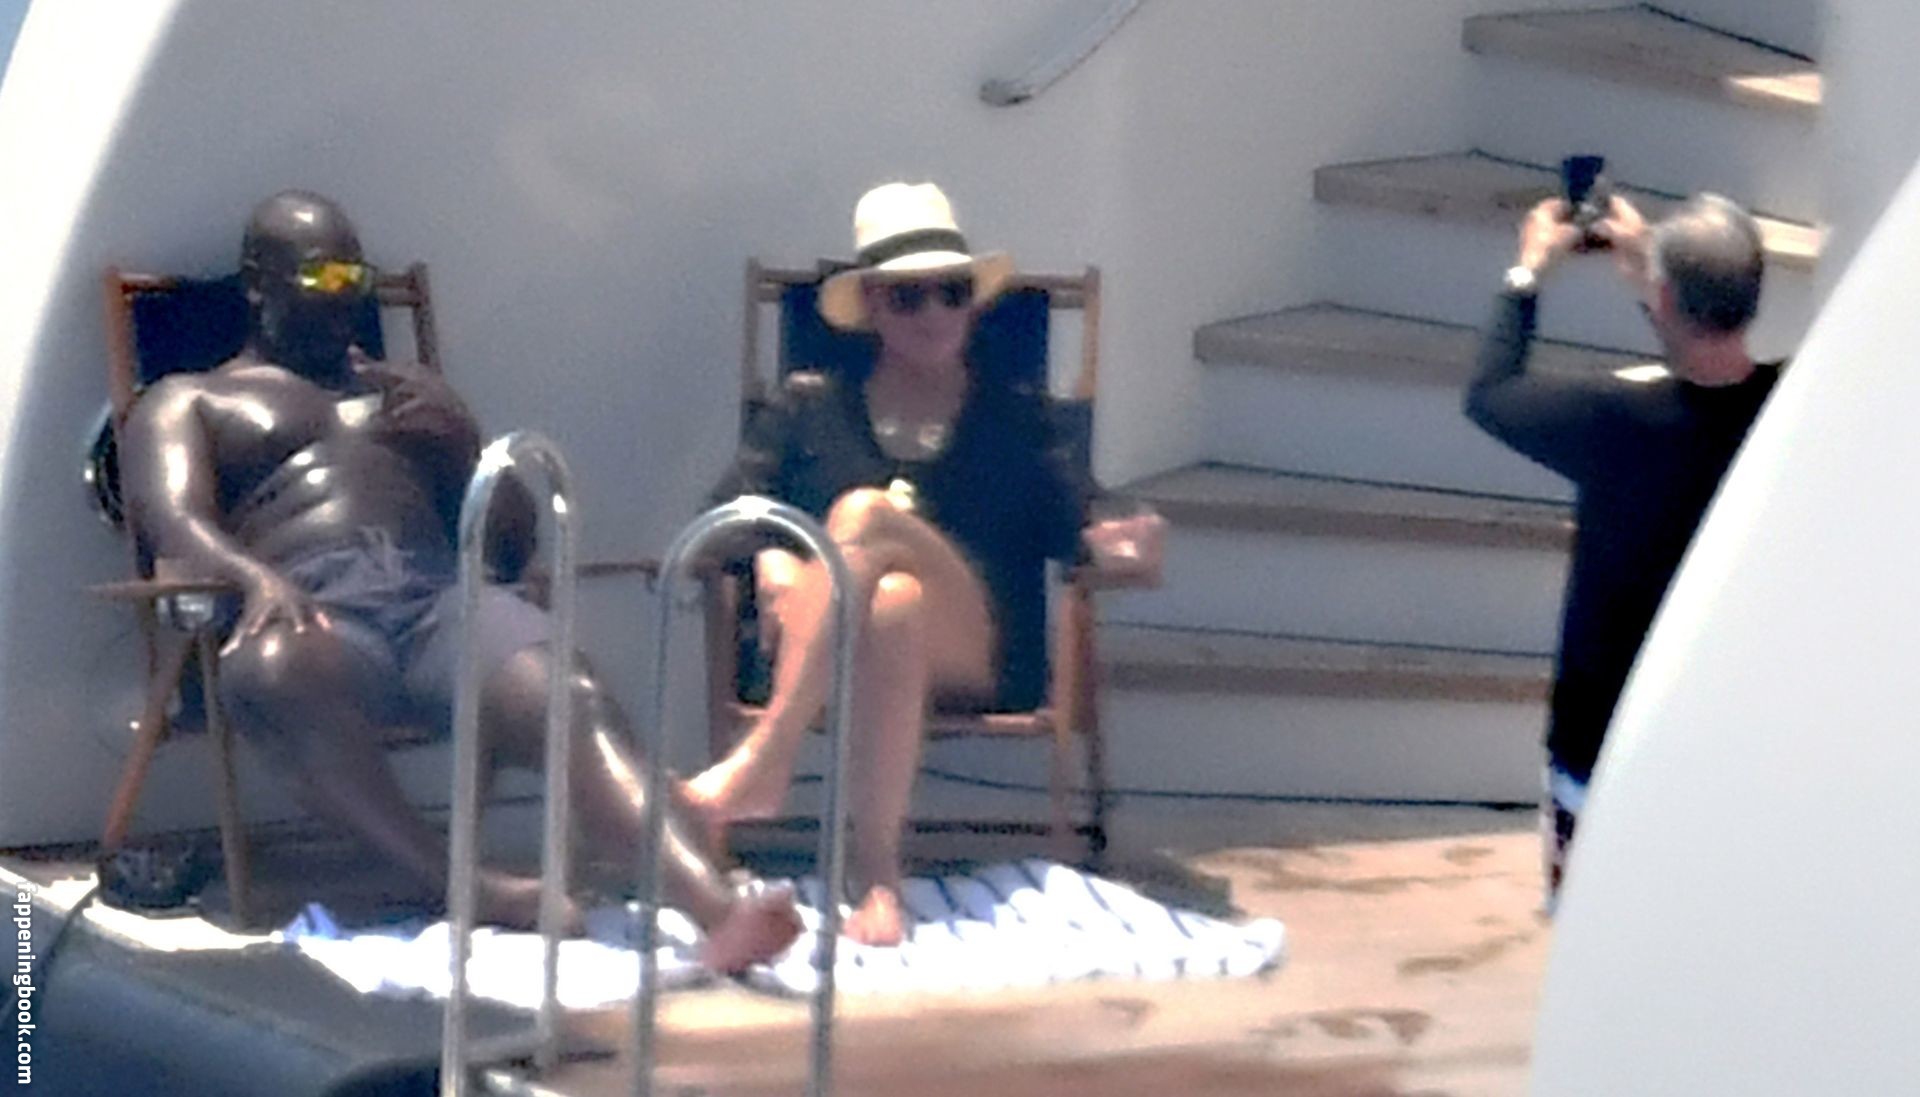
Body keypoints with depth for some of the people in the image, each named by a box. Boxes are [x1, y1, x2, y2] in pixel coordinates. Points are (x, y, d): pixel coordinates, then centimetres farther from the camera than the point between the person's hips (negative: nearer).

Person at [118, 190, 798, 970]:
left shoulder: (412, 392, 35)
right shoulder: (187, 402, 23)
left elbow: (512, 528, 29)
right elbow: (174, 521, 1)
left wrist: (456, 445, 7)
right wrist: (257, 577, -23)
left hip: (439, 592, 3)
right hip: (316, 612, -3)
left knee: (571, 696, -32)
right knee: (272, 672, -43)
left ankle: (715, 907, -53)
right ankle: (464, 885, -37)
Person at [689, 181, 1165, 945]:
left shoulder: (1015, 418, 21)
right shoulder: (810, 408, 21)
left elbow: (1074, 523, 7)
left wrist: (1116, 547, -17)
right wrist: (773, 563, -14)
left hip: (974, 654, 0)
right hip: (814, 645, 1)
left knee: (866, 512, -31)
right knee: (891, 605, -37)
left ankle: (760, 764, -44)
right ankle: (877, 876, -49)